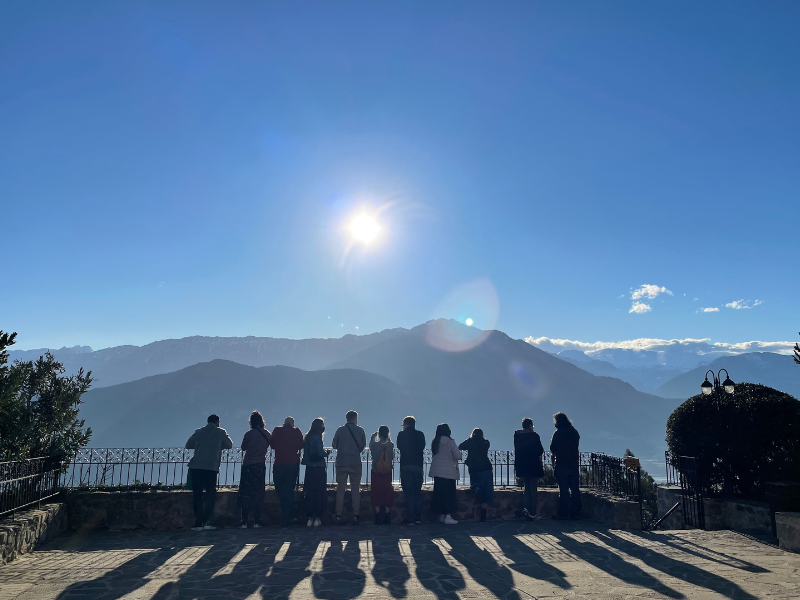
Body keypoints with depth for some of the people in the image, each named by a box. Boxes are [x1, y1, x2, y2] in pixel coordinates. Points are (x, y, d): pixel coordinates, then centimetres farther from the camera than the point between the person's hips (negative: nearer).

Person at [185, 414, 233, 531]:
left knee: (197, 495, 7)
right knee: (210, 495, 6)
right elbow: (230, 445, 17)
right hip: (211, 467, -3)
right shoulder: (220, 432, 7)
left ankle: (198, 523, 5)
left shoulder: (199, 432, 14)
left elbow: (188, 445, 22)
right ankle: (207, 522, -2)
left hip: (196, 467, 3)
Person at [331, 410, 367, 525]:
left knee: (340, 489, 6)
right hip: (355, 463, 0)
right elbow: (363, 445, 8)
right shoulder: (360, 430, 0)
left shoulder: (340, 430, 0)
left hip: (341, 463, 0)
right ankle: (355, 515, 2)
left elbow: (334, 445, 7)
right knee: (355, 489, 6)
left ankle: (338, 515, 3)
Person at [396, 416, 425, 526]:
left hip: (406, 465, -3)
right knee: (417, 492, 10)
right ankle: (418, 518, 10)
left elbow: (399, 447, 8)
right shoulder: (420, 435, 7)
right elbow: (422, 448, 12)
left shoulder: (402, 434, -1)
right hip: (418, 465, 3)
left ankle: (410, 518, -5)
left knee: (408, 493, -2)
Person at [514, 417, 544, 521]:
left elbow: (517, 451, 8)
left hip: (522, 466, 4)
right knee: (533, 489, 2)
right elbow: (540, 451, -9)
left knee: (526, 488, 14)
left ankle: (525, 509, -1)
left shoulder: (517, 435, 3)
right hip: (533, 465, -4)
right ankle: (533, 513, 3)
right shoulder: (534, 436, -11)